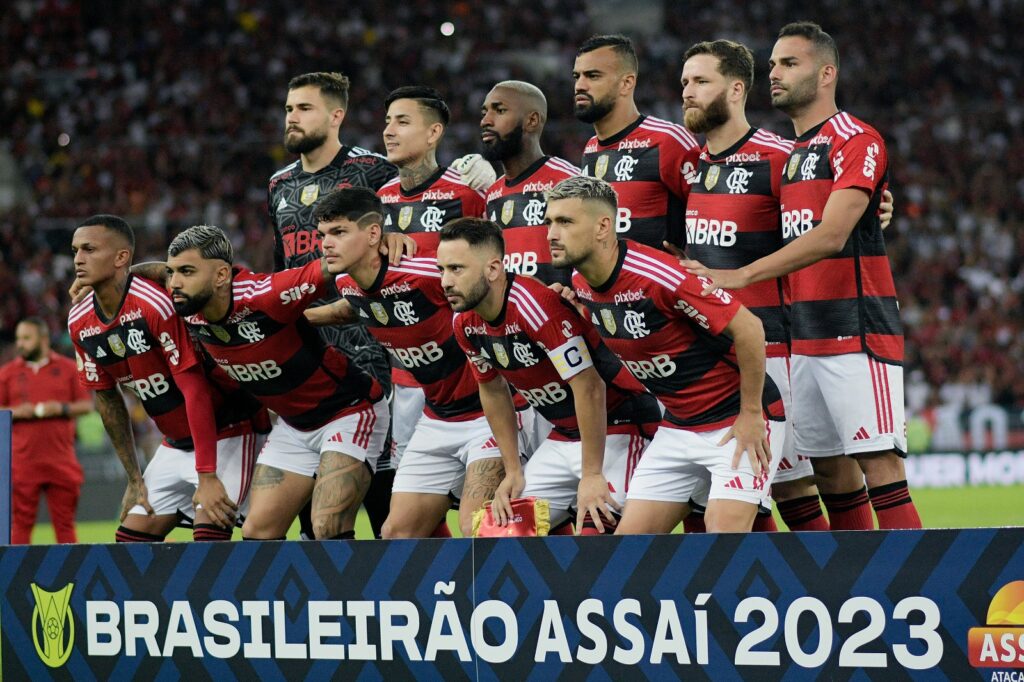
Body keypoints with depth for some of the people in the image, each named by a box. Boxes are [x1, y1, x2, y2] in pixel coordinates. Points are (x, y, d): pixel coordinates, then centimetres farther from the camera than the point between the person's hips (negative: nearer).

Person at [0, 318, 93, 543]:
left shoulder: (67, 368, 7)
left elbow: (87, 405, 6)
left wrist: (61, 408, -10)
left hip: (61, 461, 0)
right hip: (23, 462, 0)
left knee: (64, 521, 2)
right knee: (20, 523, -3)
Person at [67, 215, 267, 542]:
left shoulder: (157, 303, -25)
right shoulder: (80, 322, -1)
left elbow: (195, 390, -26)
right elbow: (107, 398, 10)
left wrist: (207, 477, -27)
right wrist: (134, 478, 10)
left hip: (228, 434, -8)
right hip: (175, 445, 8)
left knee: (208, 534, -23)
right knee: (131, 538, 2)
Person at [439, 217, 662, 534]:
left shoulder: (535, 306, -27)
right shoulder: (465, 323, -1)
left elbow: (589, 388, -27)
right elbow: (493, 391, 15)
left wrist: (592, 475, -23)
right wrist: (513, 471, 11)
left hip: (618, 428, -9)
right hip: (563, 435, 9)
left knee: (593, 533, -24)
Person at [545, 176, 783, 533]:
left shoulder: (656, 274, -26)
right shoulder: (580, 285, 0)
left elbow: (749, 327, -23)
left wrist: (750, 415, -16)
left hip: (738, 423, -8)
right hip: (676, 428, 8)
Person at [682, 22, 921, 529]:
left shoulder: (856, 141, -9)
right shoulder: (790, 154, 19)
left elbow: (831, 236, -19)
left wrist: (740, 276, -23)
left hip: (857, 330, -9)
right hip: (804, 336, 9)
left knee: (879, 462, -14)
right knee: (829, 467, 7)